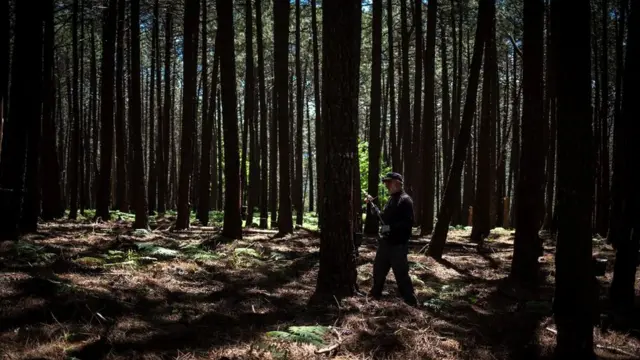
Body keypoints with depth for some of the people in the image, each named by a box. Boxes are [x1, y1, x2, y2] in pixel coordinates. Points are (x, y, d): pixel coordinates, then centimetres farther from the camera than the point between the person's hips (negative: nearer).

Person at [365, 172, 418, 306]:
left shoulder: (405, 200, -14)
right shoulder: (391, 199, 14)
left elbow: (408, 223, -23)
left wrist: (390, 227, -25)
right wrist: (373, 206, 11)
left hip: (398, 245, -9)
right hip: (386, 242, 9)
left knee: (401, 274, -4)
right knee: (378, 269, 19)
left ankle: (411, 302, 7)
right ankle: (375, 293, 36)